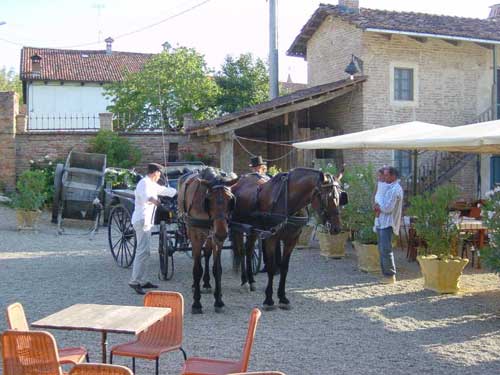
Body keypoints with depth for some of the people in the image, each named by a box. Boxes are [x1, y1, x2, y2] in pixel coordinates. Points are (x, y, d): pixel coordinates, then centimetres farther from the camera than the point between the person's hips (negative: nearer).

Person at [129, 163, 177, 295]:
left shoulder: (152, 185, 19)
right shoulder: (144, 183, -11)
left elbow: (164, 190, 34)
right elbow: (144, 194, -34)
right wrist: (152, 199, -55)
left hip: (147, 221, 11)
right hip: (142, 220, -11)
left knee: (143, 251, 13)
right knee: (143, 251, -16)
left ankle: (141, 280, 19)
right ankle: (135, 281, -18)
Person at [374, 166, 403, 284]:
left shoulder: (396, 189, -14)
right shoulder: (389, 188, 17)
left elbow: (388, 208, -21)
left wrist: (379, 206, -4)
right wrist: (380, 208, 0)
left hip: (388, 224, -10)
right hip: (382, 223, 10)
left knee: (386, 250, -10)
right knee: (382, 250, 11)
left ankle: (391, 276, -5)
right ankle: (386, 274, 18)